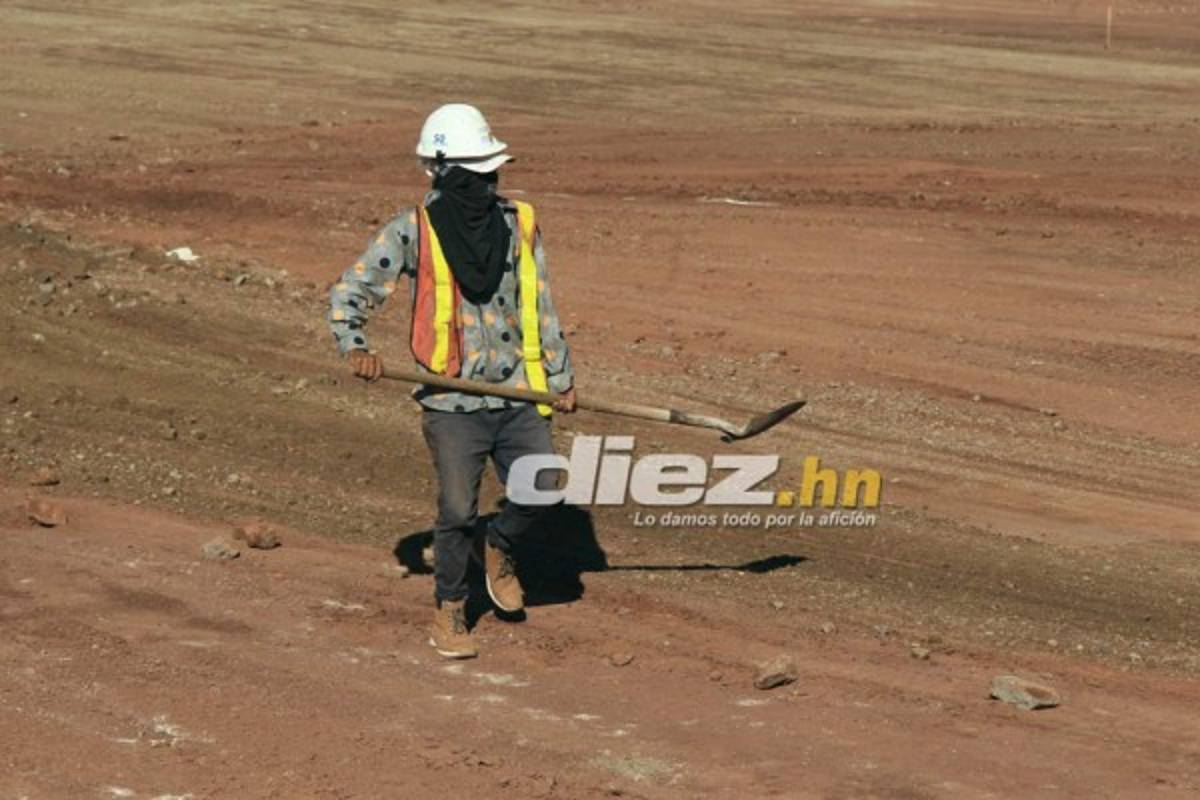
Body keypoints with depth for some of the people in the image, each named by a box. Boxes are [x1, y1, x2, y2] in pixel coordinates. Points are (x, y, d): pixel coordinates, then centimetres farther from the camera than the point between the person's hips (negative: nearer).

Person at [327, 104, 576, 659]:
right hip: (452, 399, -4)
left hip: (518, 391, 4)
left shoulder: (519, 224, 7)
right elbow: (348, 293, -2)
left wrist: (559, 376, 15)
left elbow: (540, 306, 15)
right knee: (458, 509, -7)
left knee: (541, 489, -5)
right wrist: (354, 347, -19)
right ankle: (448, 608, 15)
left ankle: (497, 546, 28)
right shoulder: (413, 231, -4)